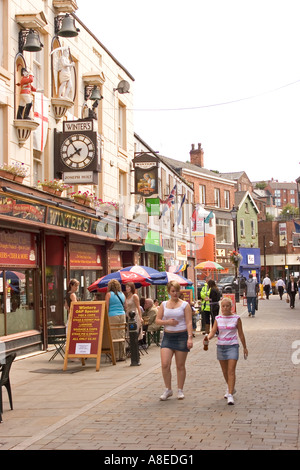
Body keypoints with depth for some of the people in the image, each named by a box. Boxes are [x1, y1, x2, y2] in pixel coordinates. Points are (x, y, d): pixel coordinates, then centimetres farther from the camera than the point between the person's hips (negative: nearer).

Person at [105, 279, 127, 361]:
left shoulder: (109, 294, -3)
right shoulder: (122, 294, 11)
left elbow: (106, 307, -6)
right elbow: (125, 306, 16)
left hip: (112, 316, -5)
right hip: (122, 315, 5)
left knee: (114, 337, -2)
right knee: (122, 336, 8)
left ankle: (115, 356, -2)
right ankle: (122, 356, 12)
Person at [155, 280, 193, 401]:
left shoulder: (184, 305, -1)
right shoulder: (164, 305, 8)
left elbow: (189, 323, -6)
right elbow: (157, 320, 9)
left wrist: (190, 337, -17)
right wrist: (167, 322, -11)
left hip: (181, 336, -2)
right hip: (167, 336, 3)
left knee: (180, 366, 5)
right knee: (165, 364, -7)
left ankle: (180, 391, 17)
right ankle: (168, 390, 8)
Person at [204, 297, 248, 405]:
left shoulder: (236, 318, -2)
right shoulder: (218, 319, 3)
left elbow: (241, 334, 4)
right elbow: (213, 331, -4)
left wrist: (245, 347, 9)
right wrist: (208, 337, -26)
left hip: (233, 346, -3)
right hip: (221, 346, 4)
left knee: (231, 371, -13)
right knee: (225, 371, 15)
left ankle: (230, 395, -16)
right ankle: (231, 388, 38)